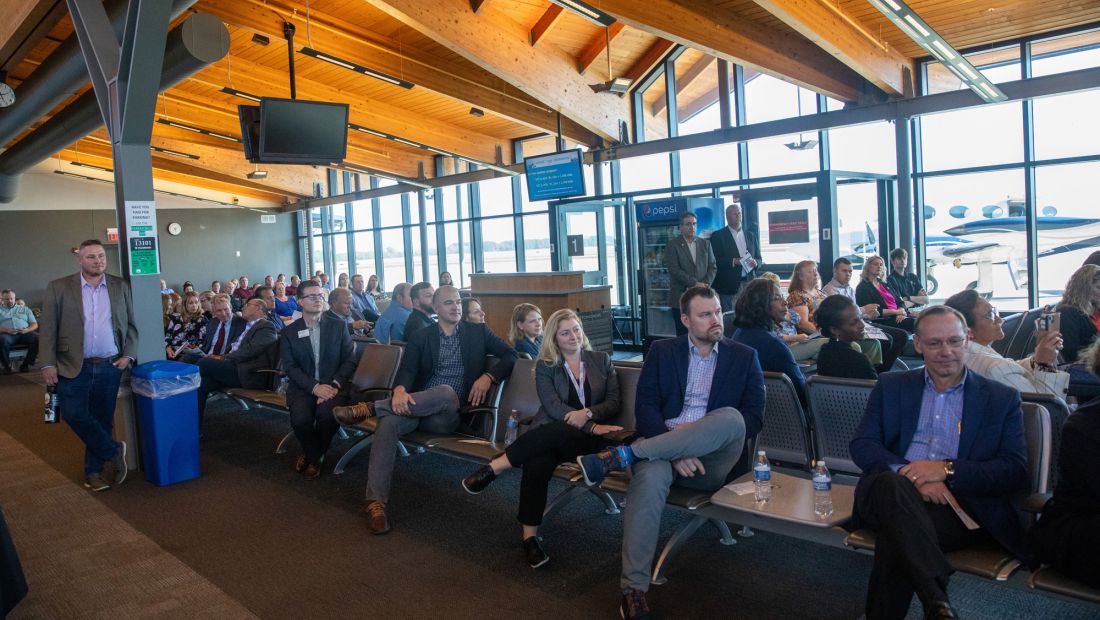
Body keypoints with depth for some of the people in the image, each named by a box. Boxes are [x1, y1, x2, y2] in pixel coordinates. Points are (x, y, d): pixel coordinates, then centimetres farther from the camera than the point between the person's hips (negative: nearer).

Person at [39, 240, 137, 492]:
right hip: (74, 366, -1)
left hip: (110, 367, 1)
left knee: (102, 418, 7)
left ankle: (95, 471, 20)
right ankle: (113, 452, 7)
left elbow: (131, 325, 9)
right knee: (73, 414, -12)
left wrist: (128, 355, -2)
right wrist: (48, 364, -8)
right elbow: (47, 329, -1)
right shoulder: (59, 288, 1)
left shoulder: (121, 287, 6)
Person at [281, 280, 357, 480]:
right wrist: (315, 387, -17)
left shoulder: (338, 325, 6)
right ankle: (314, 455, 3)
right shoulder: (289, 332, 6)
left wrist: (334, 385, -14)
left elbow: (349, 360, 3)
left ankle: (312, 456, -1)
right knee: (300, 418, -30)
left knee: (328, 413, -33)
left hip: (333, 385, 0)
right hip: (303, 387, 0)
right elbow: (290, 367, -2)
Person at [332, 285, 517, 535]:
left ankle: (369, 407, -27)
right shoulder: (420, 337, 11)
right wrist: (400, 390, -26)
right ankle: (376, 503, -33)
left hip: (451, 413, -1)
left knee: (446, 391, -37)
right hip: (416, 406, 1)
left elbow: (510, 355, 6)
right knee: (388, 422, -32)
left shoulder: (478, 332, 11)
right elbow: (407, 370, -2)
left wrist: (488, 377, -12)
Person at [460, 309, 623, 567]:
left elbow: (613, 403, 8)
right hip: (552, 434, 0)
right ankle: (530, 536, -30)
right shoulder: (545, 366, 9)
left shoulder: (601, 360, 15)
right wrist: (593, 427, -15)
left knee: (554, 432, -37)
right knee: (537, 462, -38)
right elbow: (553, 406, -4)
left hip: (588, 438, 0)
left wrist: (587, 414, -14)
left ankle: (493, 468, -27)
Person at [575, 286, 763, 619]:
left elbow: (753, 419, 3)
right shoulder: (662, 351, 11)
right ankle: (633, 589, -30)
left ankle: (621, 456, -30)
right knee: (650, 475, -37)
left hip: (712, 461, 0)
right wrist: (675, 449, -18)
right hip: (661, 448, 0)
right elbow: (645, 408, 1)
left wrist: (692, 437, -12)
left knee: (731, 417, -33)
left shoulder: (744, 356, 10)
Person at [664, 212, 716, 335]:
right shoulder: (672, 245, 1)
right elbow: (674, 270, -9)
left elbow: (713, 267, 11)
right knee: (683, 333, -2)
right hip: (681, 297, -3)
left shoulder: (705, 244, 14)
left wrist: (705, 284, -6)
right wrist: (695, 283, -13)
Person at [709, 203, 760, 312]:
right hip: (727, 286, -4)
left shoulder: (751, 236, 16)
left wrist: (755, 262, -6)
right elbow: (715, 260, -6)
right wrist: (733, 261, -17)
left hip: (748, 284, 4)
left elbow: (759, 259, 17)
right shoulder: (717, 236, 1)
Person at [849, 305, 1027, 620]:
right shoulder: (890, 387, 17)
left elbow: (1016, 471, 3)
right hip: (890, 492, 2)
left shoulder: (1001, 399, 14)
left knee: (896, 535, -35)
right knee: (893, 483, -37)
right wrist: (909, 474, -15)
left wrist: (947, 469, -14)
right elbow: (861, 446, 6)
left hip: (960, 503, -1)